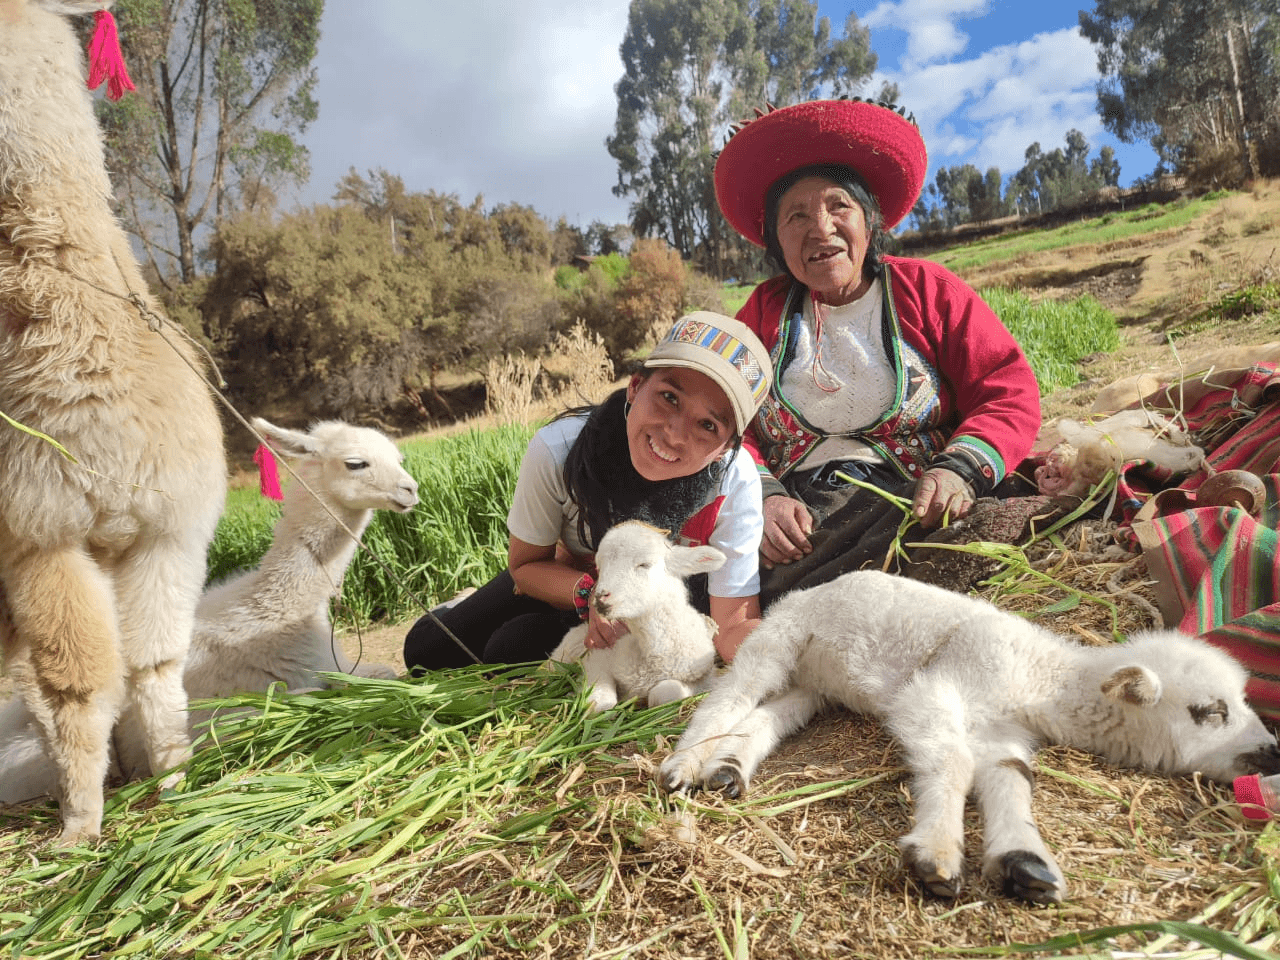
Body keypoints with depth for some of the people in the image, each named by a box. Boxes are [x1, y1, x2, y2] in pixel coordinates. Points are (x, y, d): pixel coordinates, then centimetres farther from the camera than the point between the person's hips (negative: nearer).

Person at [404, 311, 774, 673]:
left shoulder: (734, 481, -35)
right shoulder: (557, 450, -32)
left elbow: (737, 626, -32)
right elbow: (525, 563, -15)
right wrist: (590, 593, -36)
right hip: (569, 578, 2)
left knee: (512, 648, -22)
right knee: (427, 649, -1)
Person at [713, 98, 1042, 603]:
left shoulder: (926, 290, 13)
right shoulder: (764, 310, 18)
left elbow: (1009, 391, 5)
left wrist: (958, 469, -15)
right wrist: (762, 496, -12)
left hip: (913, 501, 1)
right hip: (797, 518, 0)